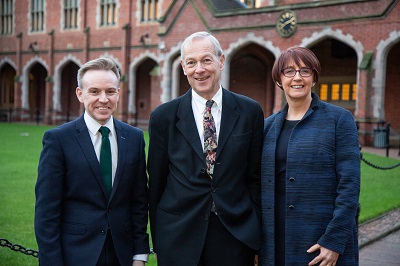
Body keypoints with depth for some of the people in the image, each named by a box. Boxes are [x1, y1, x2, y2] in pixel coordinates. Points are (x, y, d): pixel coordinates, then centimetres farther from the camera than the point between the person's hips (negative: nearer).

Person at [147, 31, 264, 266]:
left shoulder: (250, 111, 0)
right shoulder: (163, 117, -1)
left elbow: (255, 177, 3)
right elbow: (156, 184, 3)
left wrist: (256, 237, 2)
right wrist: (158, 241, 5)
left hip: (235, 235, 1)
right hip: (178, 237, 0)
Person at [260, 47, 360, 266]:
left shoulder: (339, 119, -4)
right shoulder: (269, 125, 8)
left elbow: (349, 184, -10)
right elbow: (262, 184, 11)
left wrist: (334, 240, -15)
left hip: (322, 238, -3)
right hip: (276, 239, 4)